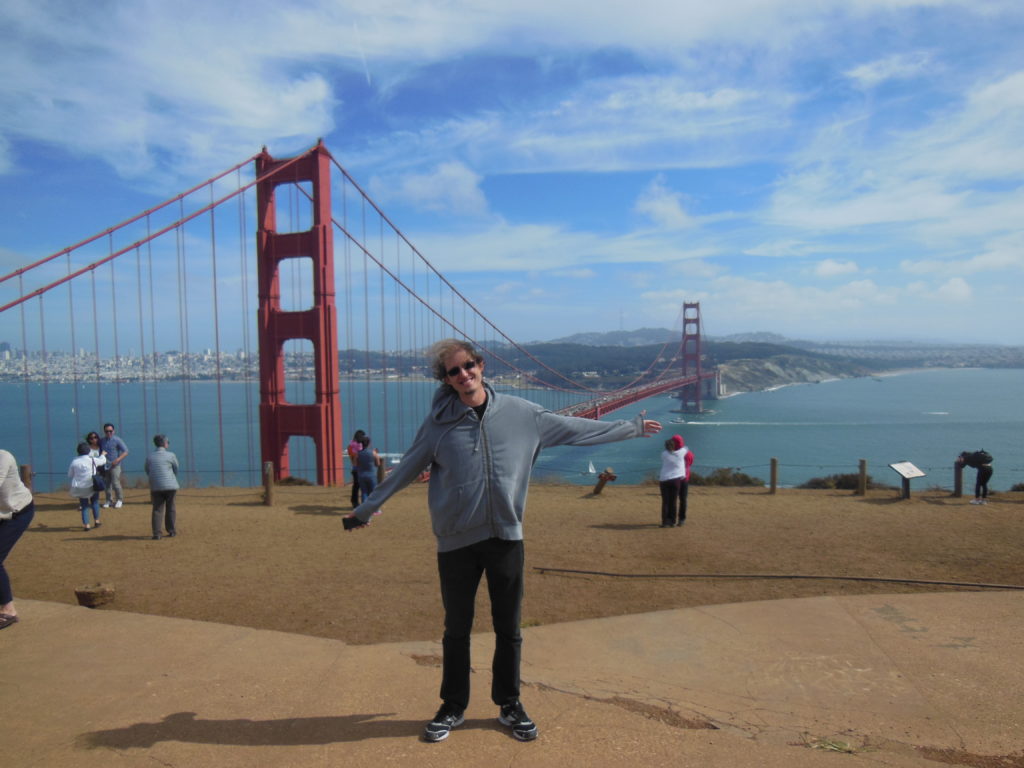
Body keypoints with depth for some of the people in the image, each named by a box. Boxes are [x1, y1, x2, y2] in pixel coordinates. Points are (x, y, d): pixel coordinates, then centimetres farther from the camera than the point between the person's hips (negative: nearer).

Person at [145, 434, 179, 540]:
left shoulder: (149, 457, 8)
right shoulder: (171, 455, -2)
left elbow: (148, 472, 13)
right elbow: (176, 471, 4)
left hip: (156, 487, 2)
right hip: (171, 486, -2)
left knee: (157, 510, 6)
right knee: (170, 508, 11)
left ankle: (156, 534, 0)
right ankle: (172, 531, 17)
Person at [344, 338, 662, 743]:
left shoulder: (519, 412, -1)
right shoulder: (439, 422, -4)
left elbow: (577, 428, 6)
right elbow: (405, 470, 6)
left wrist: (633, 427, 10)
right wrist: (365, 509, 12)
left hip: (505, 538, 1)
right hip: (455, 542, -1)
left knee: (508, 629, 13)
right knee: (456, 630, 13)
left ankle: (509, 705, 32)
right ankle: (453, 707, 32)